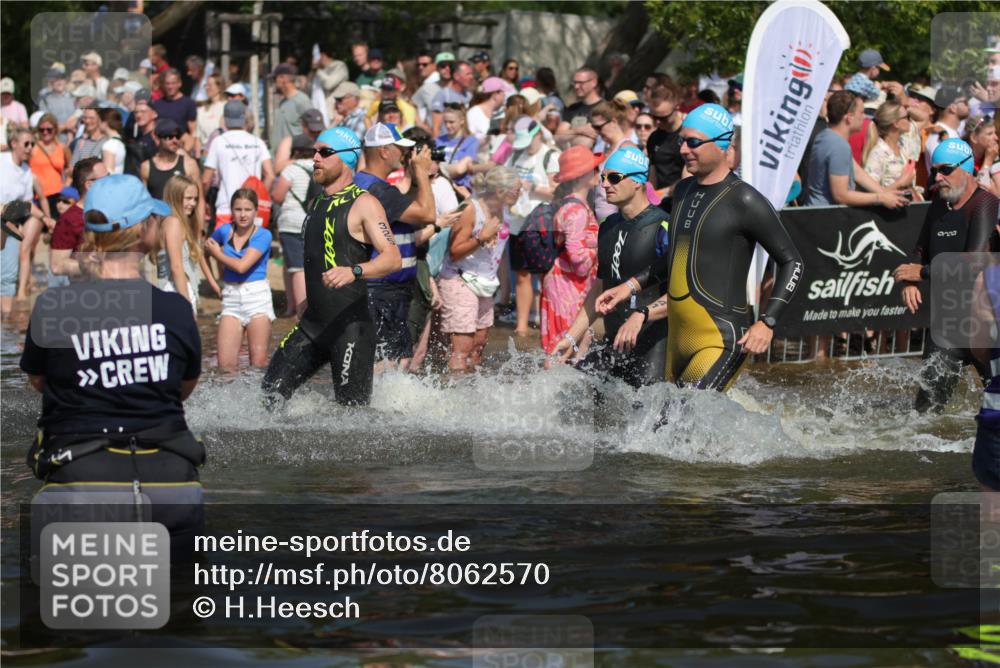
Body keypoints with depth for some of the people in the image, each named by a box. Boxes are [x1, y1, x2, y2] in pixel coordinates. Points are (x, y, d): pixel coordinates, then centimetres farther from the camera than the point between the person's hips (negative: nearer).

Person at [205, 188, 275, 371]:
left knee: (259, 363, -4)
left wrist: (217, 254, -2)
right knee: (225, 365, -4)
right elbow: (206, 246, 26)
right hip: (231, 299, 3)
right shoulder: (225, 231, 6)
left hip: (257, 296, -3)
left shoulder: (263, 235, -7)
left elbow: (242, 266, -16)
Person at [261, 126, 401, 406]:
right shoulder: (319, 203, 17)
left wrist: (354, 272, -37)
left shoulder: (363, 204, -9)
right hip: (312, 323, 8)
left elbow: (393, 259, -20)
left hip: (351, 327, -8)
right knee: (270, 392, -1)